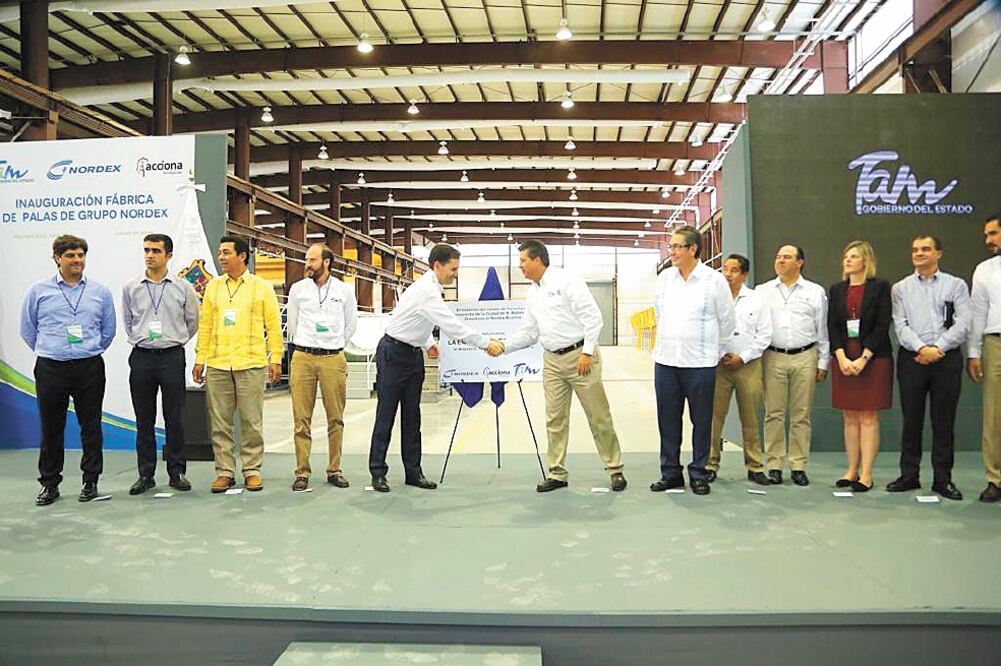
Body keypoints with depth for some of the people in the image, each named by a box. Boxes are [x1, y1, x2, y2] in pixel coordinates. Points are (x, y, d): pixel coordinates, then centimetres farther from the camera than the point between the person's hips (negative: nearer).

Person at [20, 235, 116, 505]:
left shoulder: (100, 292, 5)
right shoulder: (38, 291, 3)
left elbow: (108, 330, 14)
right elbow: (28, 329, 12)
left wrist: (90, 351, 12)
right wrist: (48, 352, 11)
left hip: (89, 368, 1)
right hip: (51, 370, 0)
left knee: (91, 427, 6)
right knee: (51, 428, 6)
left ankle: (91, 482, 17)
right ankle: (50, 484, 17)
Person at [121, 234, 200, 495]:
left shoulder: (183, 287, 1)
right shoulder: (130, 287, 5)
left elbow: (193, 322, 12)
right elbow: (128, 322, 17)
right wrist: (141, 341, 13)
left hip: (172, 356, -1)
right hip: (141, 357, 2)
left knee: (175, 419, 2)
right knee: (144, 420, 6)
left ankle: (177, 472, 12)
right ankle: (146, 474, 14)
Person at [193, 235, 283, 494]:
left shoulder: (262, 287, 3)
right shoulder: (213, 287, 11)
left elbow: (273, 325, 2)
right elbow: (205, 325, 11)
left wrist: (275, 359, -3)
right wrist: (199, 360, 7)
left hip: (251, 364, -3)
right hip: (217, 365, 3)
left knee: (251, 421, 2)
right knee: (220, 423, 6)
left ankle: (252, 470, 13)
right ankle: (224, 471, 15)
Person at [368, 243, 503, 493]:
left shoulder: (429, 287, 8)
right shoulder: (427, 291, -23)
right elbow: (452, 326, -29)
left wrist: (428, 342, 12)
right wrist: (485, 343, -26)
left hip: (413, 353, 9)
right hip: (393, 353, -9)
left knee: (412, 416, 8)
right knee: (386, 414, -1)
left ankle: (413, 471, 12)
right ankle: (378, 472, 8)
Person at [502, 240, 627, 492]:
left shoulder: (567, 282, -10)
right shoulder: (532, 295, 14)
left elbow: (593, 317, -13)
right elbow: (528, 332, 17)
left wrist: (587, 352, -16)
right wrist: (503, 346, 4)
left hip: (579, 356, -7)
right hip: (552, 360, 7)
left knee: (598, 416, 0)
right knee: (555, 419, 6)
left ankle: (615, 469, 11)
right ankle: (556, 473, 14)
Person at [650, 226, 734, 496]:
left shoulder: (714, 280, -4)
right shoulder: (664, 278, 7)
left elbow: (727, 320, 4)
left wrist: (716, 351, 12)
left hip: (700, 363, -3)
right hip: (665, 361, 4)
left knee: (701, 421, 4)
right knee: (668, 420, 8)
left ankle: (699, 474, 16)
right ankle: (670, 472, 20)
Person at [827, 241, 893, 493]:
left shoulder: (880, 287, -1)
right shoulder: (836, 290, 11)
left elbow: (882, 325, -8)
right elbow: (832, 326, 5)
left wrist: (863, 358, -14)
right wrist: (842, 358, -9)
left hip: (873, 357, -4)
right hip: (844, 358, 4)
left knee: (868, 417, -2)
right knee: (850, 417, 7)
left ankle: (866, 474, 1)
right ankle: (852, 470, 13)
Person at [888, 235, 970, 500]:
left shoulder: (956, 285, 7)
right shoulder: (901, 288, 10)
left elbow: (962, 325, -3)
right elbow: (900, 325, 0)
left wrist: (937, 349, -13)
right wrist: (921, 348, -14)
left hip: (947, 359, -1)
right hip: (911, 359, 1)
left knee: (944, 422, 3)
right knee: (911, 421, 5)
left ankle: (943, 479, 11)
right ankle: (909, 475, 14)